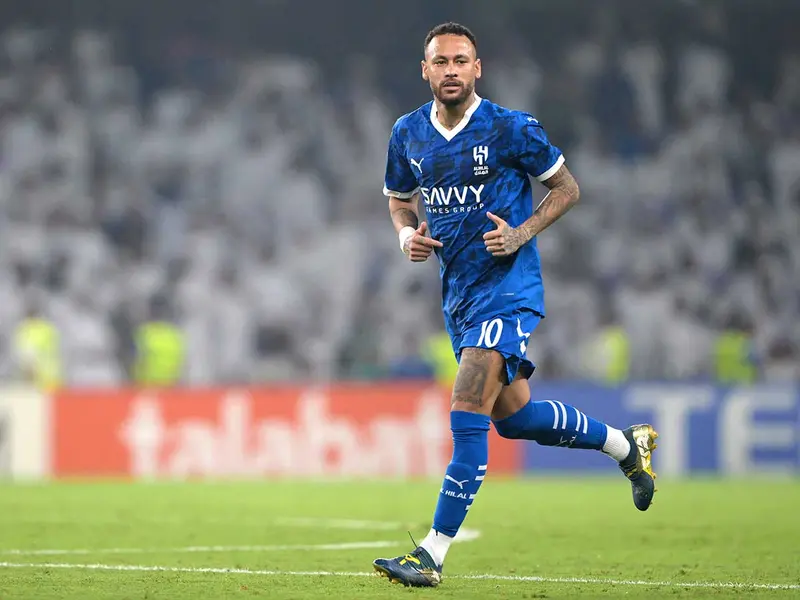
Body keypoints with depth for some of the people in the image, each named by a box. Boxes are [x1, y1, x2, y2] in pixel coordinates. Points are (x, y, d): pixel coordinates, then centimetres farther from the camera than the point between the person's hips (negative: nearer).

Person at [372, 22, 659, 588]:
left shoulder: (512, 129, -11)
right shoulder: (408, 134, 3)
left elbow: (567, 187, -1)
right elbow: (400, 199, 19)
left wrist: (522, 233, -15)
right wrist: (408, 233, -3)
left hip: (508, 289, -7)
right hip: (458, 294, 7)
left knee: (468, 412, -17)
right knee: (513, 415, 15)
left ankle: (433, 556, -16)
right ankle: (628, 444, 39)